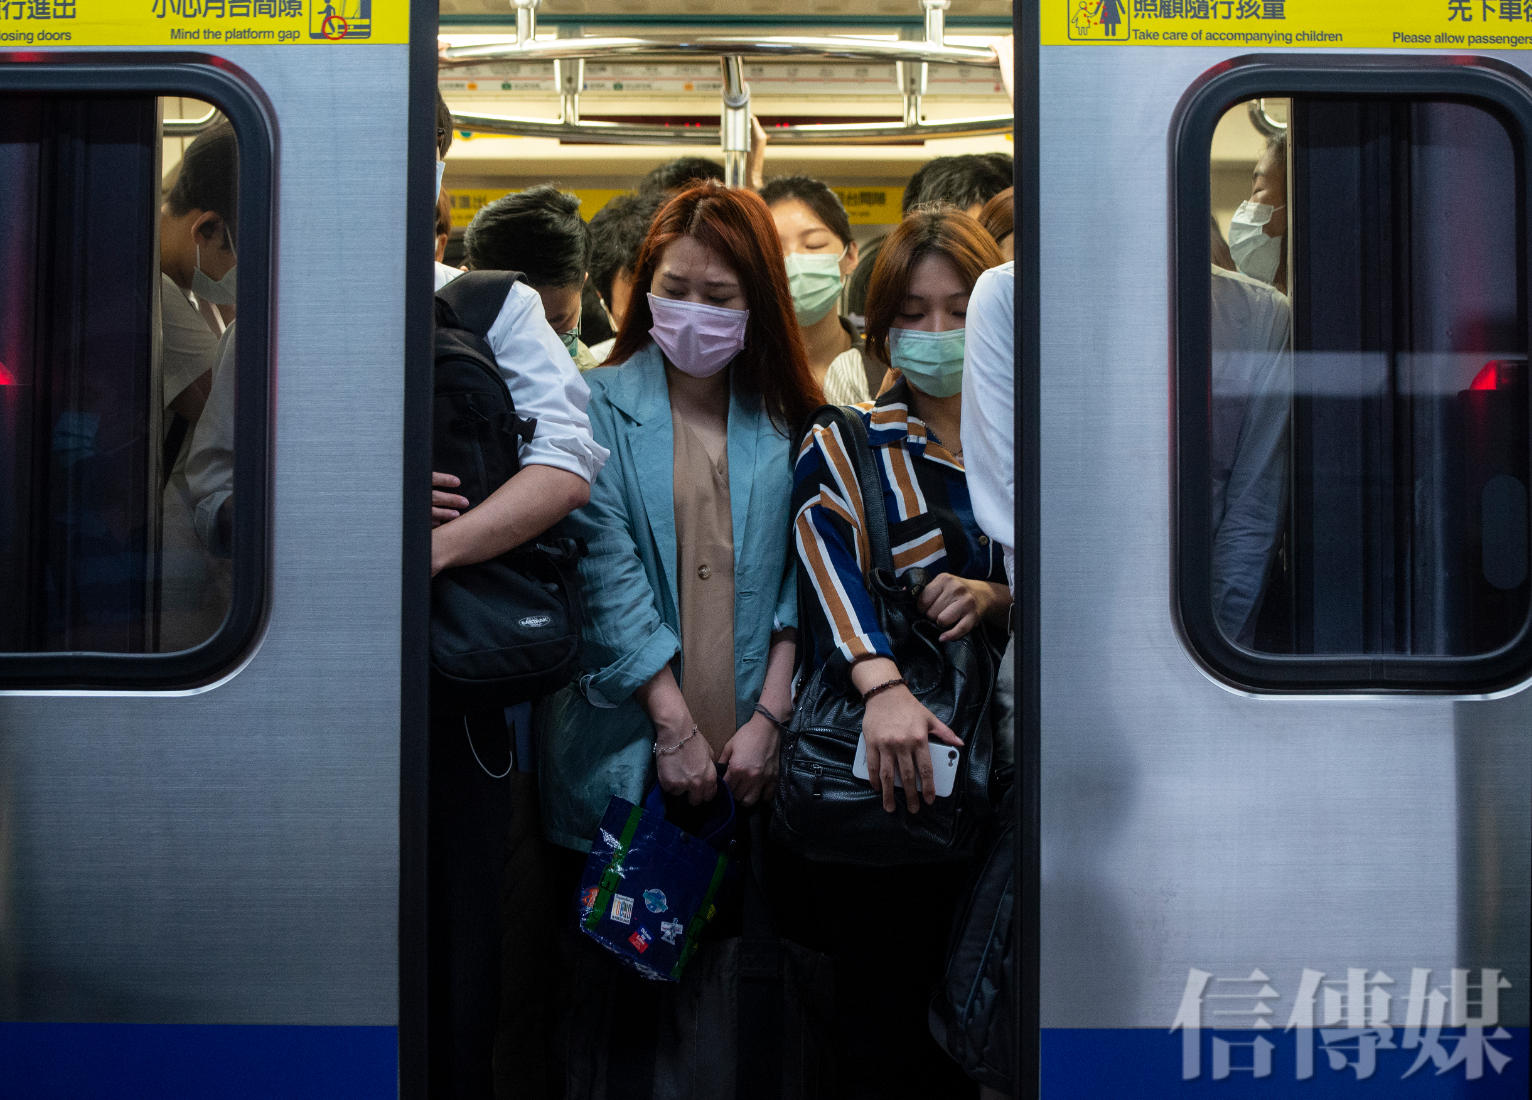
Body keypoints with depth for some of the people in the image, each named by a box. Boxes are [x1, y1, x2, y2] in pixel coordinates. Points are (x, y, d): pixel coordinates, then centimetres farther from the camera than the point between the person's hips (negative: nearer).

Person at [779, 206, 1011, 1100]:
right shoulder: (846, 447, 7)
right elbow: (828, 560, -14)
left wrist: (999, 599, -13)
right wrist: (882, 684, -33)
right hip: (873, 788, -2)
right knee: (887, 1025, -3)